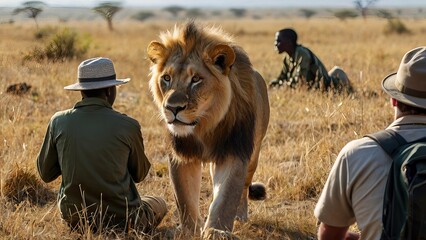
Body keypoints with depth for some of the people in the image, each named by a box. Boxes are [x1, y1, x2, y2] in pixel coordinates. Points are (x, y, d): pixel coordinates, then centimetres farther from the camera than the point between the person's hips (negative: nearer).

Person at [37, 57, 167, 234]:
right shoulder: (127, 126, -12)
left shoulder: (58, 122, -6)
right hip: (121, 220, -4)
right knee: (159, 205, 28)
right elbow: (139, 174, 5)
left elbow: (45, 174, 6)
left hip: (74, 220, 4)